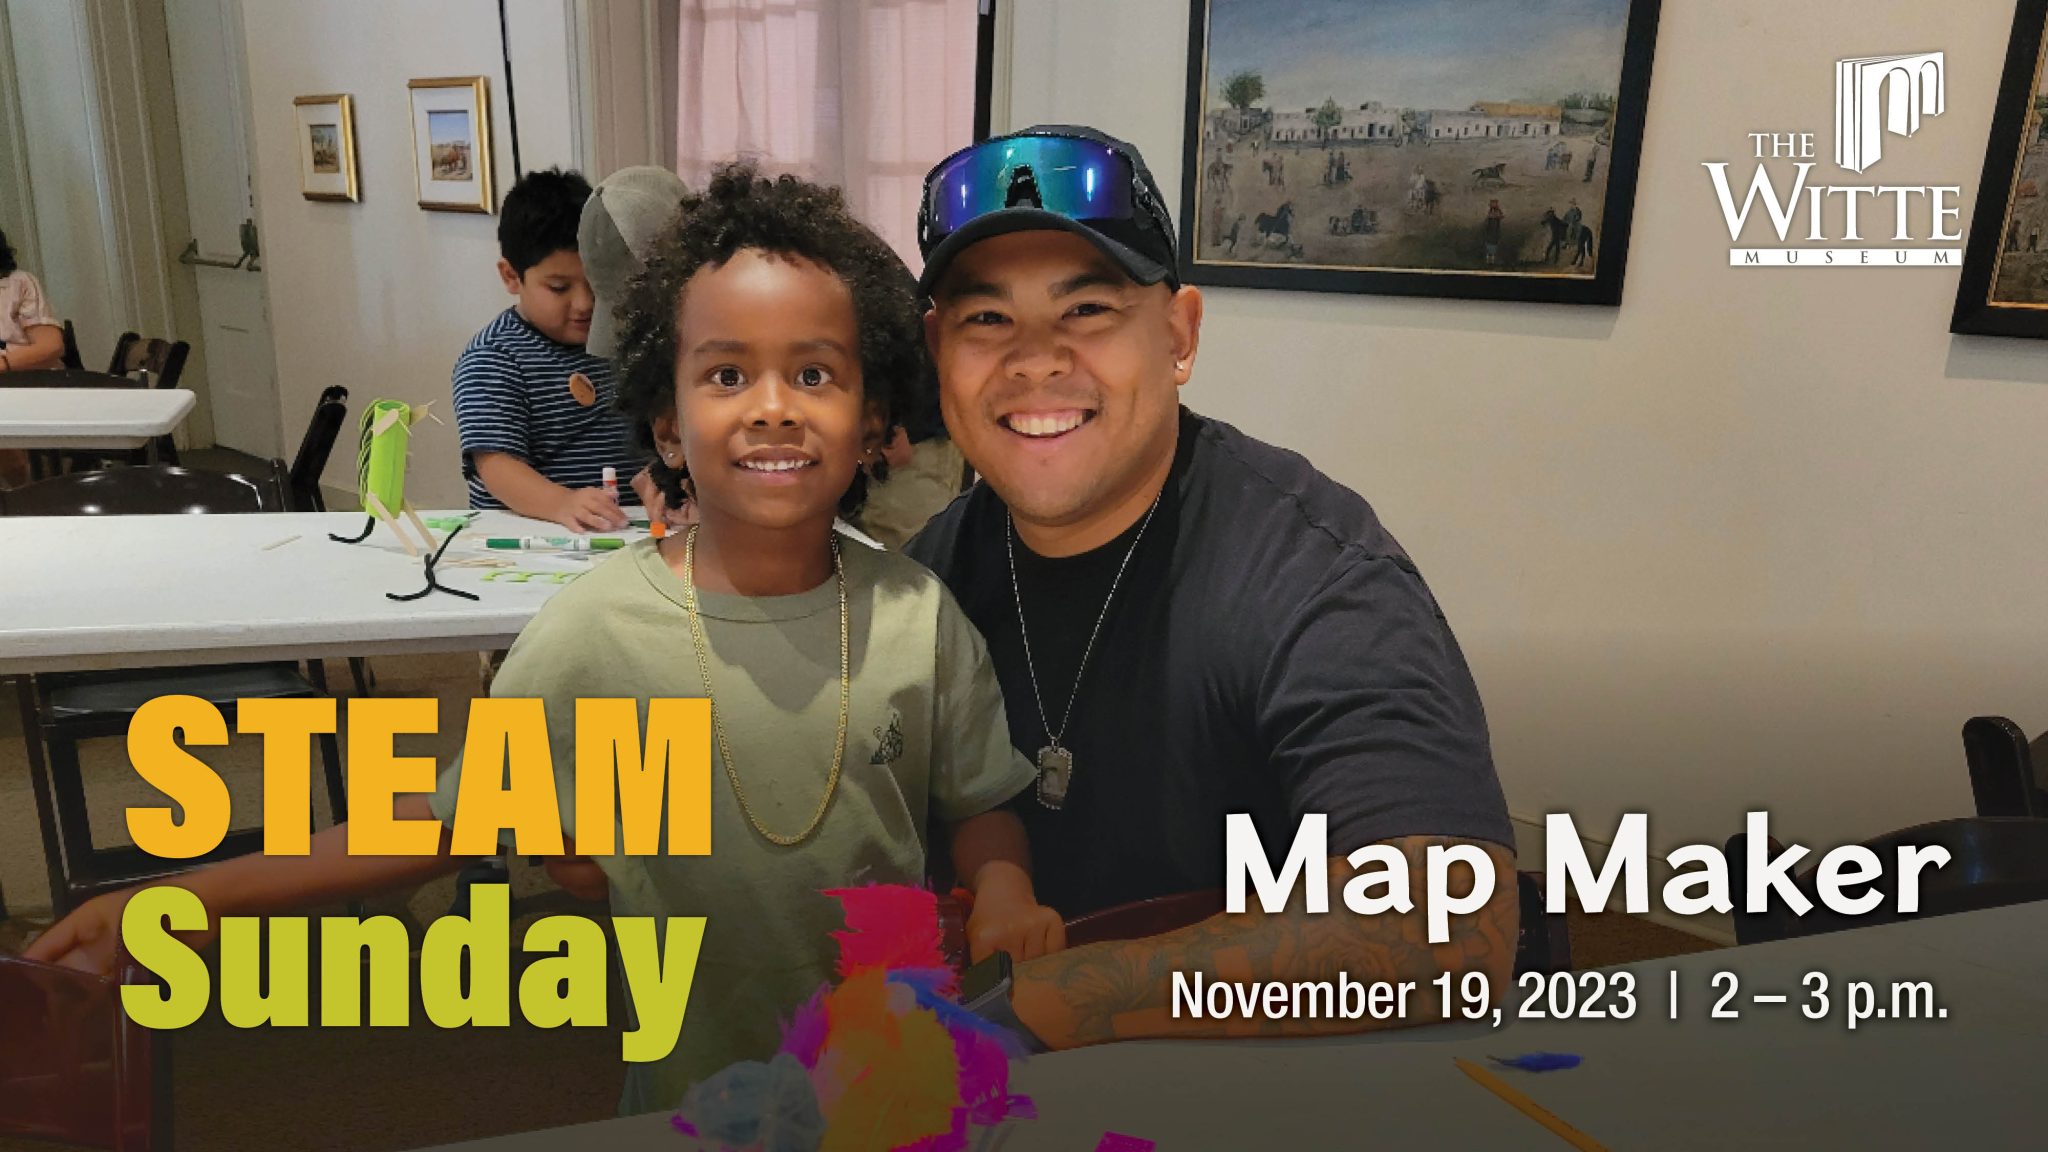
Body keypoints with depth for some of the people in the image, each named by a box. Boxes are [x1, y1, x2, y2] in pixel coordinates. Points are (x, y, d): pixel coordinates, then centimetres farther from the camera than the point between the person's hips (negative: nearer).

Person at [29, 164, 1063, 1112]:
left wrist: (1003, 884, -22)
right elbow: (452, 818, -8)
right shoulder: (593, 630, -17)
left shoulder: (917, 615, -14)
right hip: (692, 1089, -1)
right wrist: (180, 899, -13)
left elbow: (978, 803, -1)